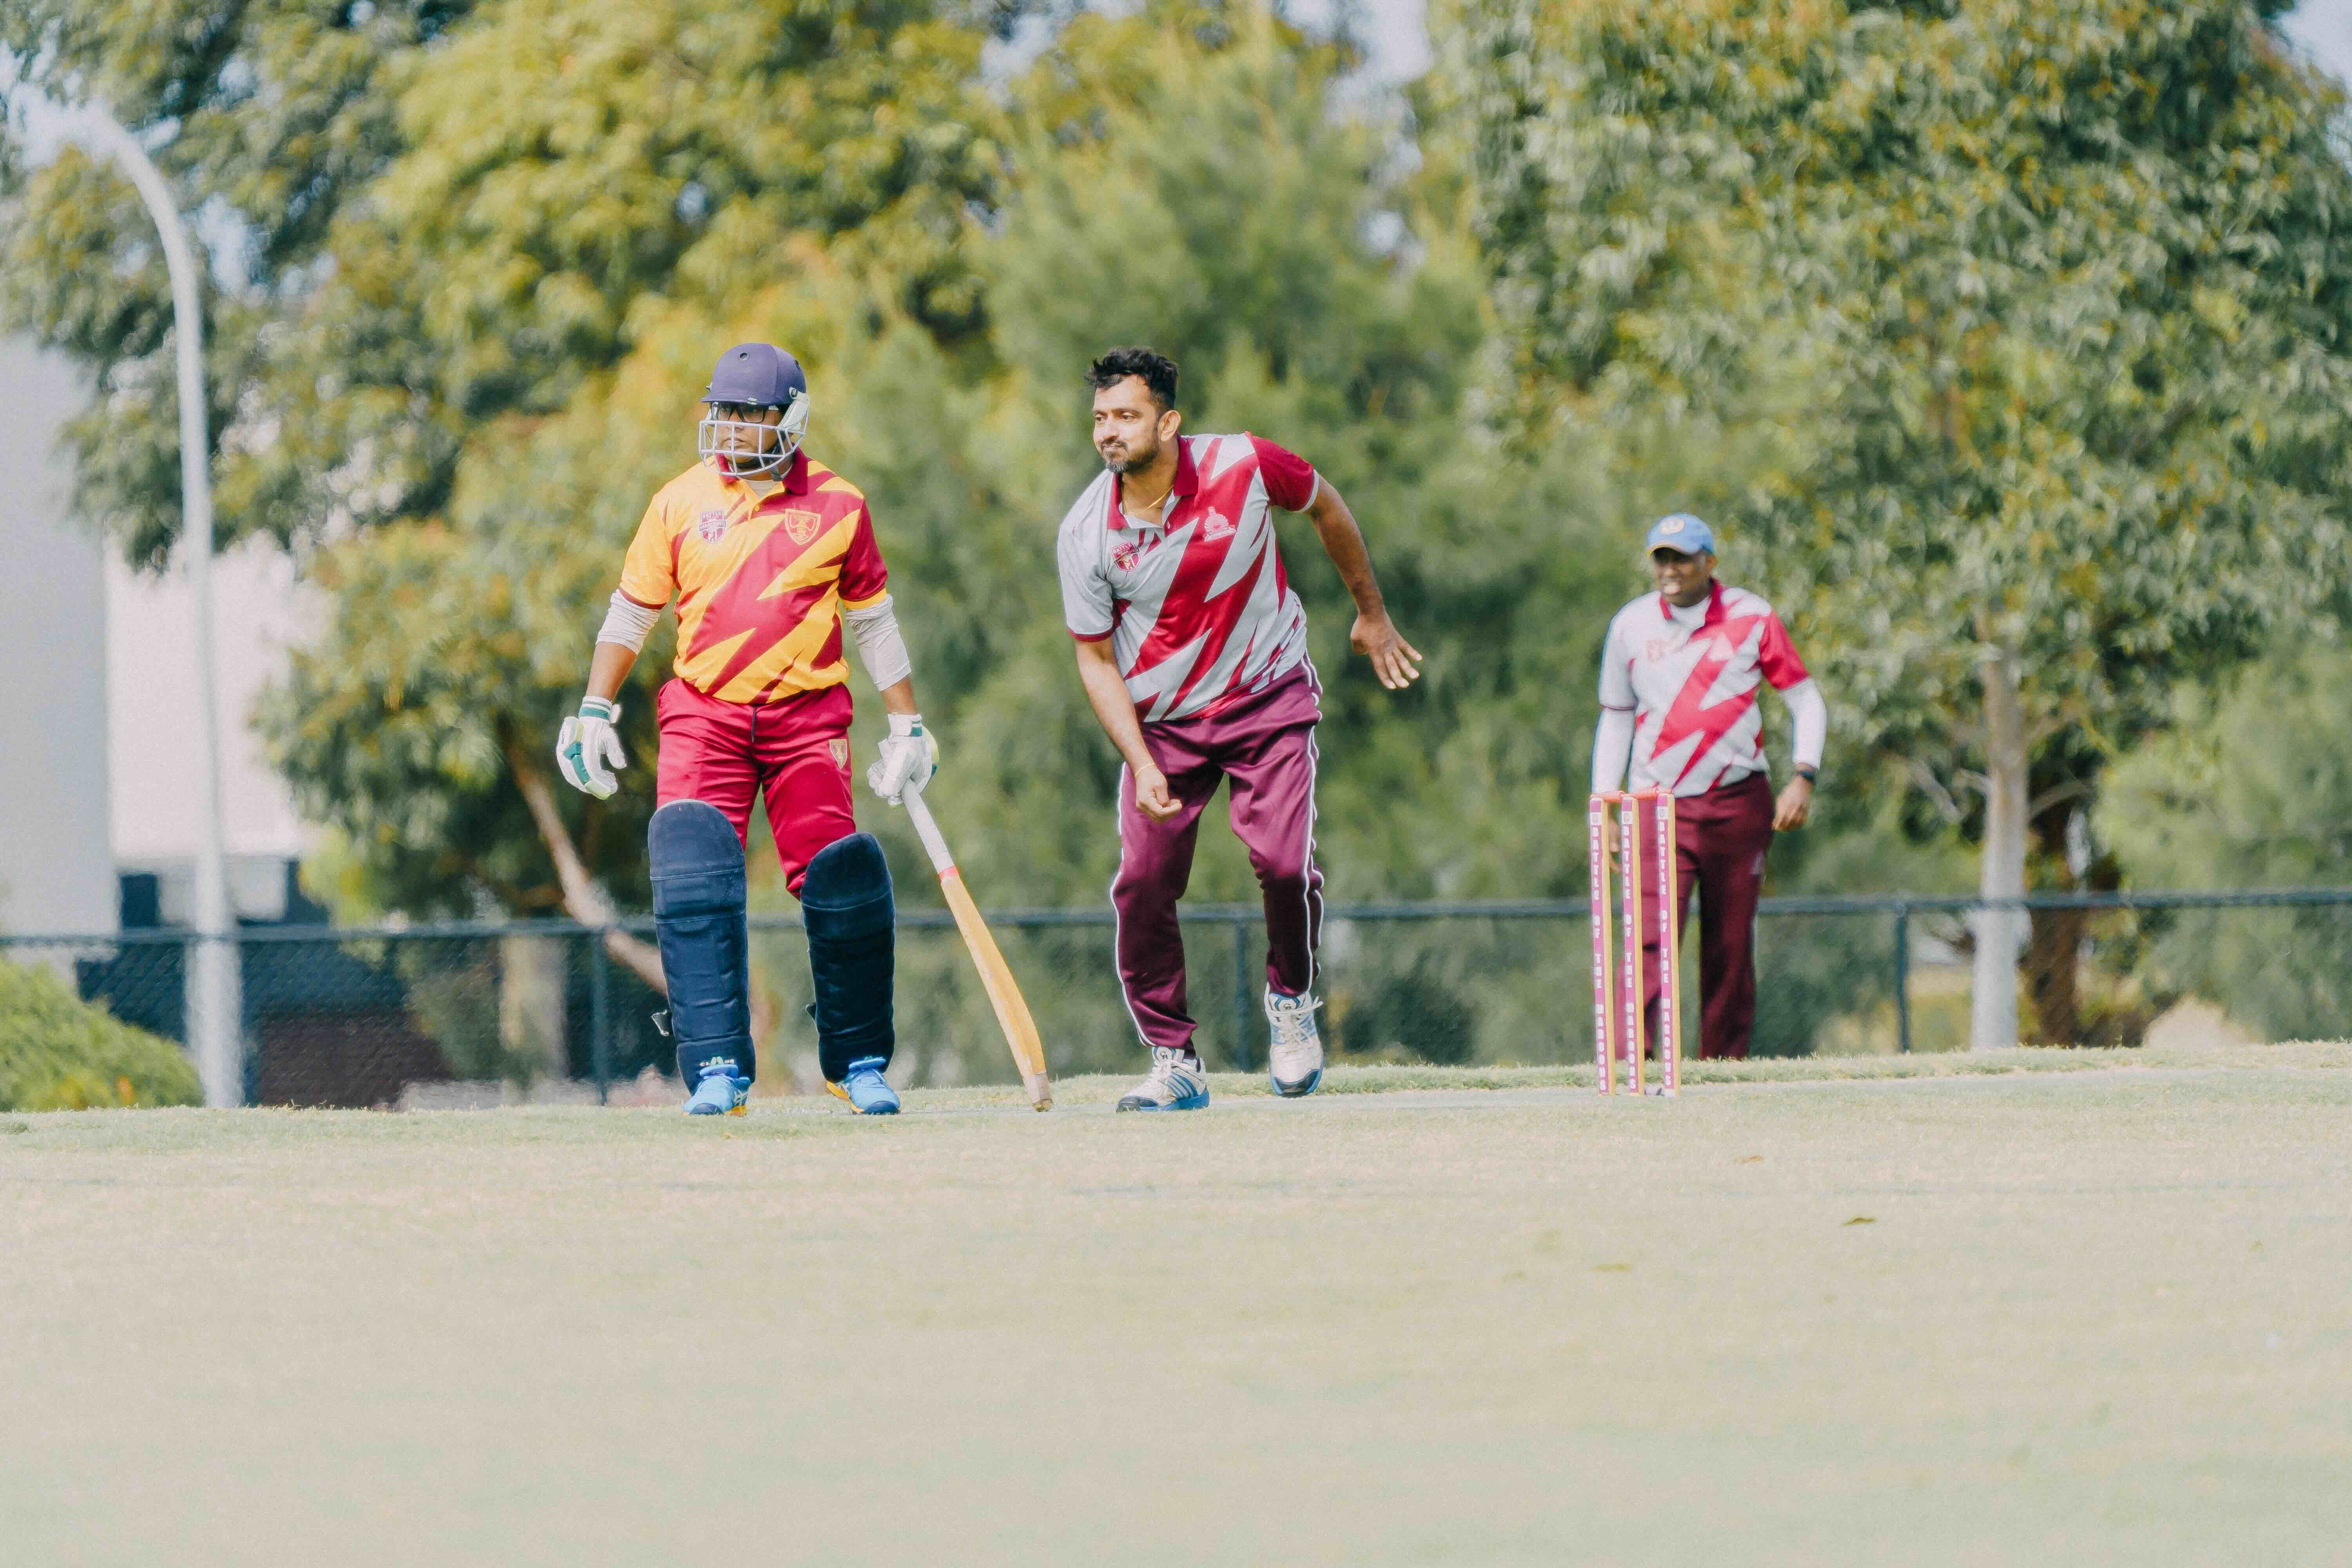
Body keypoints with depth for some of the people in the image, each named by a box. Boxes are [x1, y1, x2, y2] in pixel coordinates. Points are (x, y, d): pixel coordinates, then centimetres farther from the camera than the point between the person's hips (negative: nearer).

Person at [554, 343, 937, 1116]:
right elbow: (631, 612, 14)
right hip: (704, 717, 1)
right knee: (693, 882, -15)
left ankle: (860, 1063, 9)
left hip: (806, 719, -1)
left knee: (838, 887, -8)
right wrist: (595, 711, 8)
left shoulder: (837, 507, 3)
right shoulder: (682, 501, 6)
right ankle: (718, 1066, -11)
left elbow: (874, 622, 11)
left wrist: (907, 726, 10)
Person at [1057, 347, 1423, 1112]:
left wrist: (1372, 617, 15)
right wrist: (1142, 764, -15)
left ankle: (1292, 1002, 11)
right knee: (1142, 883, -10)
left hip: (1268, 697, -1)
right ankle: (1173, 1064, 5)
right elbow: (1096, 660, -3)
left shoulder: (1243, 468, -17)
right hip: (1162, 723, 2)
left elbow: (1325, 508, 5)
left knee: (1283, 860, -19)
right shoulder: (1085, 533, -13)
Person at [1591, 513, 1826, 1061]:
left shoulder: (1751, 619, 1)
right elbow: (1615, 718, 16)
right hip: (1660, 806, 0)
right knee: (1649, 936, -15)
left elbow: (1806, 699, 6)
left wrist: (1803, 779, -7)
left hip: (1738, 805, 0)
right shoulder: (1632, 625, 7)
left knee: (1731, 946, 3)